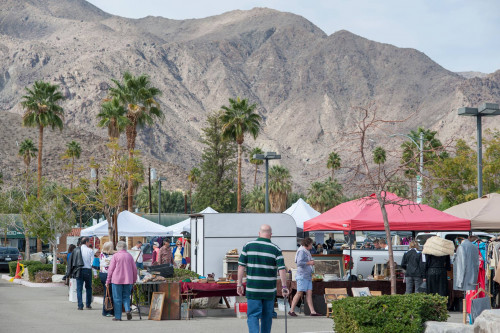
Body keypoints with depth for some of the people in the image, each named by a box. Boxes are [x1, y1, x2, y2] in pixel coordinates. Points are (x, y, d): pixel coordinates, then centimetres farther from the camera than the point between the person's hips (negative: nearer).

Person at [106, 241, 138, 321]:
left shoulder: (115, 256, -4)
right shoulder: (129, 256, 6)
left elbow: (110, 269, -5)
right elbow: (134, 269, 10)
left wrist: (108, 281, 2)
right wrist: (134, 280, 20)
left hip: (117, 280, -3)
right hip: (128, 280, 3)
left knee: (117, 298, 3)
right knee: (126, 296, 14)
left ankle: (118, 317, 5)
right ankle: (127, 310, -10)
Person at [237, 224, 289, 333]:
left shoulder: (248, 246, 0)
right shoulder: (275, 249, -2)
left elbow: (241, 266, -1)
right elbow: (282, 269, -7)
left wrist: (239, 284, 4)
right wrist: (284, 287, -4)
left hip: (252, 288, -1)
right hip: (269, 290, 1)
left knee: (253, 316, -1)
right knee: (267, 316, 14)